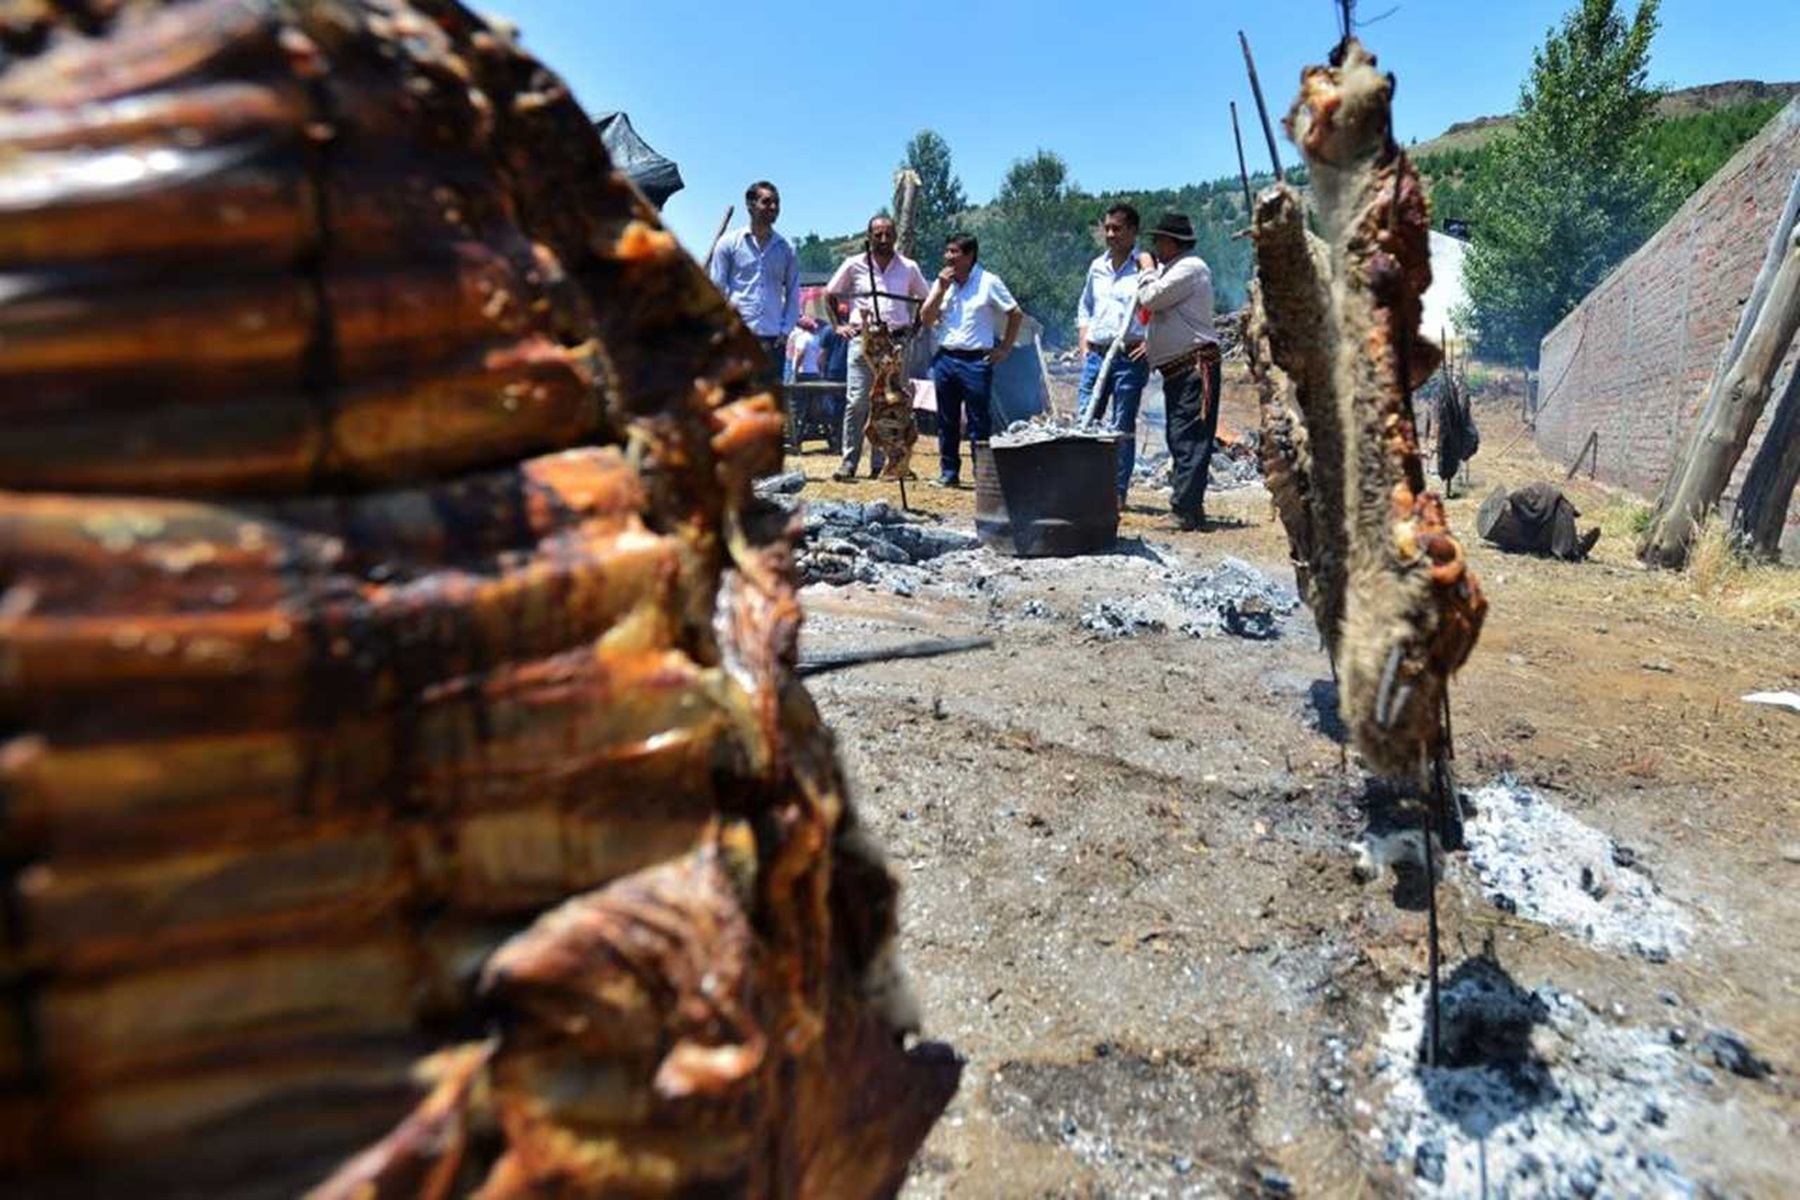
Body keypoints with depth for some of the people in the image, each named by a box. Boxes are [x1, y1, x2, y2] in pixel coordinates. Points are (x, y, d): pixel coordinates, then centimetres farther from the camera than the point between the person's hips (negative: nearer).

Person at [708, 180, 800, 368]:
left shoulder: (786, 250, 12)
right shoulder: (729, 243, 4)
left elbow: (793, 294, 13)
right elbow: (716, 289, 3)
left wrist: (785, 331, 1)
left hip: (773, 339, 3)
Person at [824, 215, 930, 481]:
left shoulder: (909, 268, 9)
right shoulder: (854, 265, 6)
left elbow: (924, 300, 21)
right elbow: (830, 294, 15)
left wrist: (914, 327, 8)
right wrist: (838, 325, 5)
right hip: (863, 340, -1)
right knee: (857, 402, -8)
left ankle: (882, 464, 8)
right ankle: (848, 464, -5)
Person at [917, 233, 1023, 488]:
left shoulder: (989, 282, -2)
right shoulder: (942, 282, 11)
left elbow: (1016, 314, 1)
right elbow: (926, 319, 5)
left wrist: (1004, 348, -2)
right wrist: (941, 289, -4)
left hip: (976, 361, -5)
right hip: (945, 359, 5)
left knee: (980, 423, -3)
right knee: (947, 422, 9)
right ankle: (948, 473, 18)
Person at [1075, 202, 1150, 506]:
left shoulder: (1145, 267, -4)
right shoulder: (1097, 267, 15)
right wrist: (1084, 346, 15)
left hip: (1130, 357, -5)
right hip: (1095, 355, 5)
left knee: (1123, 428, -1)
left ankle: (1118, 493, 6)